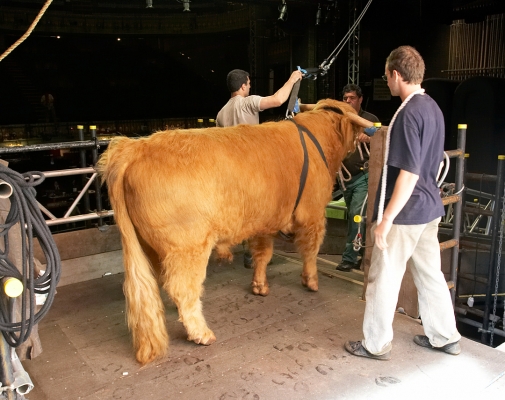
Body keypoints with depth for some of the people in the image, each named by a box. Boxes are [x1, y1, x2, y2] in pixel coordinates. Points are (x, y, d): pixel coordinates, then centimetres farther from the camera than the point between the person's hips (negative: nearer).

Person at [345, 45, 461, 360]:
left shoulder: (409, 112, -19)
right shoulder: (433, 107, 8)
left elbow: (409, 174, -24)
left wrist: (386, 219, -21)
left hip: (405, 212, -9)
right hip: (430, 207, 9)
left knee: (384, 278, 4)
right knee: (430, 273, 18)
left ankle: (376, 344, 18)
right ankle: (446, 337, 31)